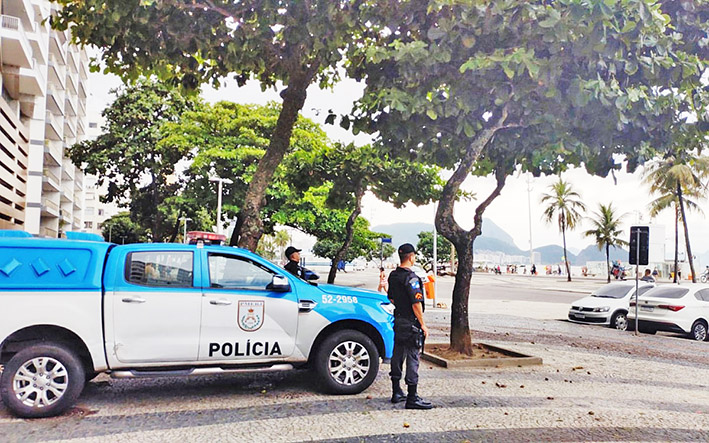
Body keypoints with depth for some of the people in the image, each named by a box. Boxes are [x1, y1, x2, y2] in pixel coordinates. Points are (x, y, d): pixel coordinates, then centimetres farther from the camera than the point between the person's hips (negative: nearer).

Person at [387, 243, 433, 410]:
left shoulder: (393, 276, 8)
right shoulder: (411, 277, -19)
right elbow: (416, 303, -21)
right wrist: (423, 324, -15)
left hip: (398, 320, 9)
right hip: (411, 324, -9)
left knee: (397, 355, 15)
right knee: (412, 358, -4)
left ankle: (396, 393, 25)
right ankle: (412, 398, 0)